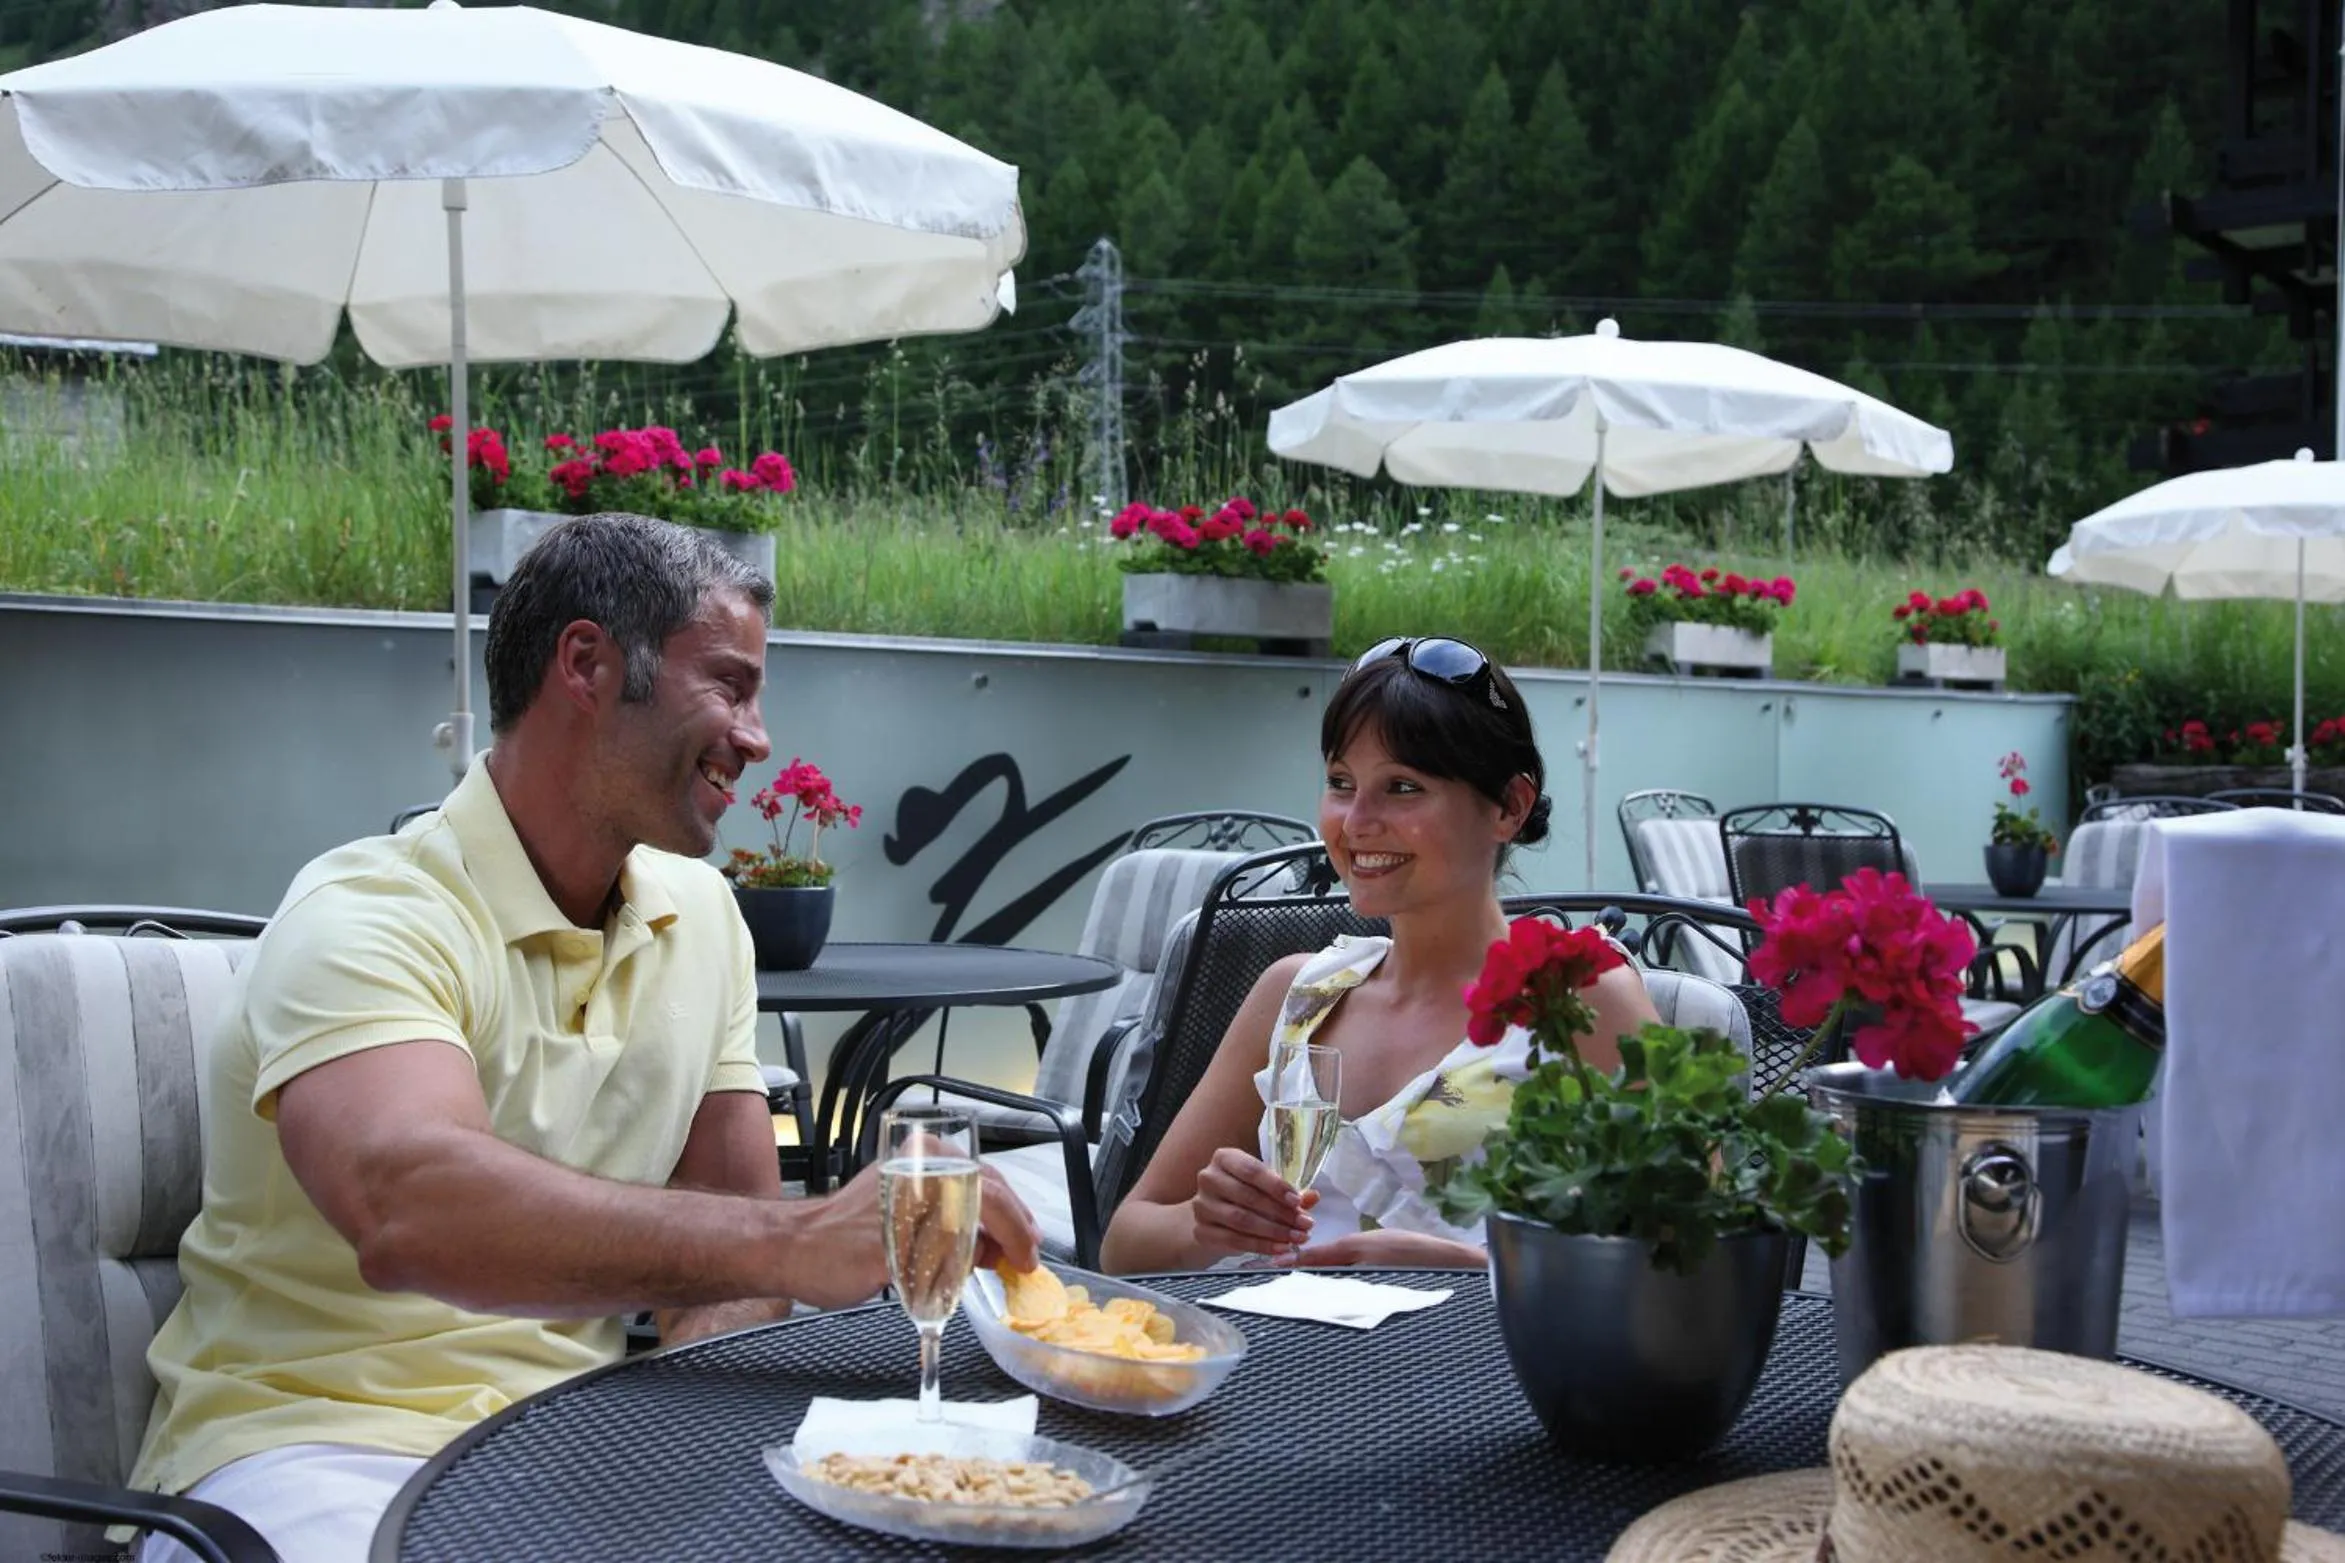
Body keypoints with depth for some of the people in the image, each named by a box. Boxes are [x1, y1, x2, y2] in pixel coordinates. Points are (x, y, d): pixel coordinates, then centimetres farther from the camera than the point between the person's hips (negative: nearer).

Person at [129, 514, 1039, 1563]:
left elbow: (727, 1223, 9)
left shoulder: (700, 913, 9)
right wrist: (797, 1241, -43)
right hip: (324, 1439, -7)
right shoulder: (367, 920, -16)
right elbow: (404, 1211, -35)